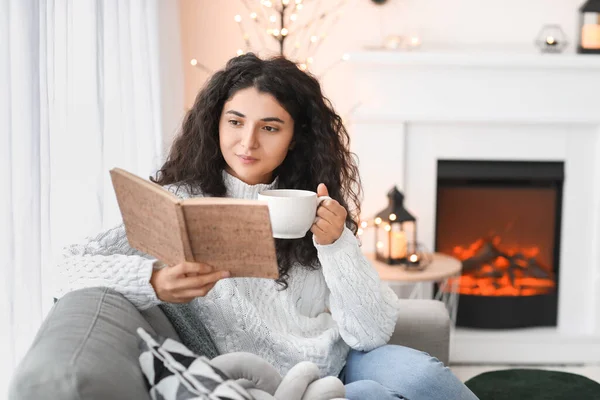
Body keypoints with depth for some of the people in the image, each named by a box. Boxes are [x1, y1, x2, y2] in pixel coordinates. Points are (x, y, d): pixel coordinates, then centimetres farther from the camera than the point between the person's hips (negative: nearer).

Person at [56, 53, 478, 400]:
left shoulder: (315, 209, 6)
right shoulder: (184, 203, -3)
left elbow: (372, 332, -2)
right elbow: (74, 266, -11)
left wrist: (336, 244, -18)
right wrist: (155, 282, -30)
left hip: (342, 361, 4)